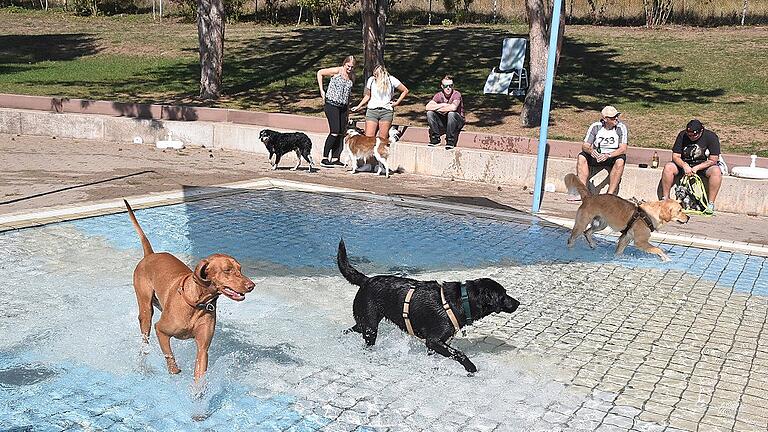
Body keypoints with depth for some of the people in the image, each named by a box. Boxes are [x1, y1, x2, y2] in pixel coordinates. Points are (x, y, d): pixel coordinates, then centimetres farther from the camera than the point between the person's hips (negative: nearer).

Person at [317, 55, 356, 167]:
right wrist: (321, 90, -4)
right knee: (335, 132, -15)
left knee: (341, 133, 3)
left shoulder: (352, 77, 13)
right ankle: (324, 159, -10)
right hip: (331, 104, -7)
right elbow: (320, 73, 2)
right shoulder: (337, 71, -5)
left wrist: (348, 111, 20)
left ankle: (335, 159, 11)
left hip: (343, 107, 7)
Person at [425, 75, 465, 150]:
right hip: (443, 121, 4)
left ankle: (450, 141, -22)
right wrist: (442, 105, -24)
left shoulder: (456, 94, -17)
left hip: (458, 120, -4)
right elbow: (428, 107, -19)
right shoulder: (439, 95, -6)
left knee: (451, 113, -36)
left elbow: (453, 107, -36)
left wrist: (437, 108, -23)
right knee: (430, 113, -17)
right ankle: (436, 138, -7)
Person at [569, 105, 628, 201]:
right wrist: (591, 151, -33)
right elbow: (585, 146, -9)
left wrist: (608, 155, -35)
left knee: (620, 161, -35)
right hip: (597, 155, 2)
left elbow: (623, 149, -19)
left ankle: (610, 194, -31)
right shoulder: (595, 127, -7)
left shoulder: (621, 127, -12)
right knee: (581, 157, -24)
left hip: (613, 156, -2)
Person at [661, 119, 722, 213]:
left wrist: (696, 168, -25)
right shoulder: (682, 135, -9)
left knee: (716, 171, -33)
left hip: (704, 165, -2)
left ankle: (710, 204, -25)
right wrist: (685, 166, -27)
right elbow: (675, 156, -7)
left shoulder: (711, 137, -15)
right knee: (668, 167, -25)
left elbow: (713, 160, -16)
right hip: (684, 163, 2)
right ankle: (665, 199, -16)